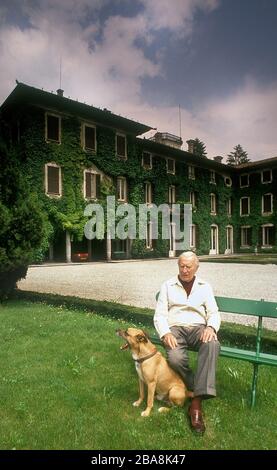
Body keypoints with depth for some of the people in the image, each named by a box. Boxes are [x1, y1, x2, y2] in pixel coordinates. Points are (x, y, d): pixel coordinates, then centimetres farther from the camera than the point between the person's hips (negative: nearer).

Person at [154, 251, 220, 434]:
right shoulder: (167, 286, 9)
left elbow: (214, 313, 7)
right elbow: (160, 315, 4)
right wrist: (166, 333, -16)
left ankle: (197, 401, -32)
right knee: (175, 358, -33)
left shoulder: (205, 287, 13)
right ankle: (201, 390, -6)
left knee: (212, 344, -35)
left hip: (198, 328, 1)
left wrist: (211, 327, -17)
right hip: (175, 328, -1)